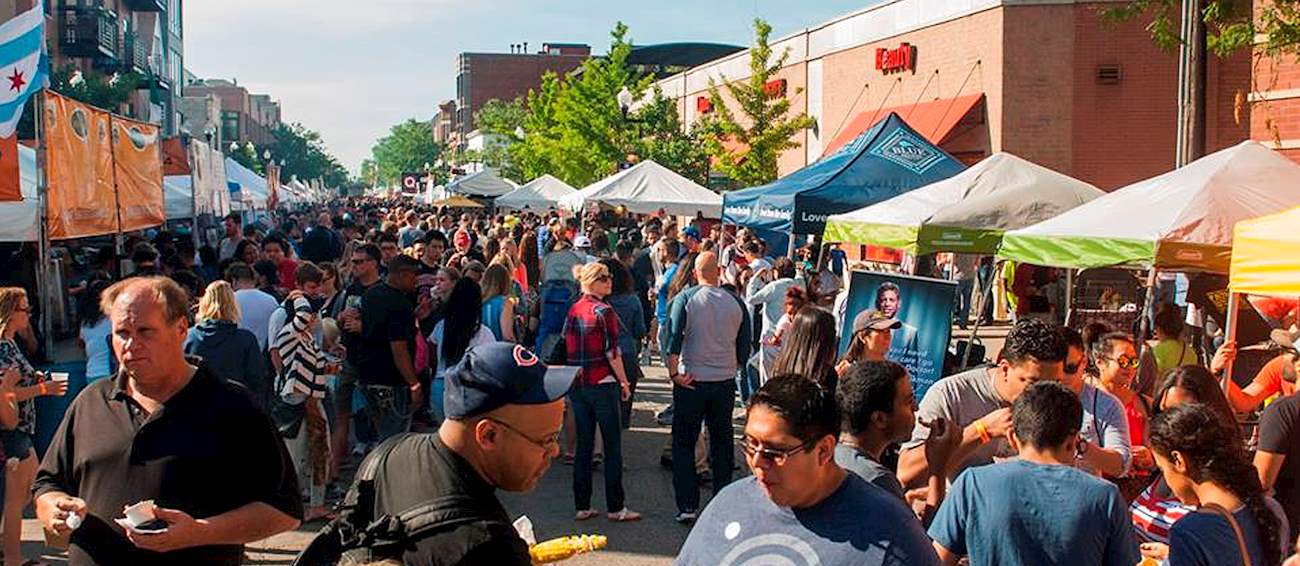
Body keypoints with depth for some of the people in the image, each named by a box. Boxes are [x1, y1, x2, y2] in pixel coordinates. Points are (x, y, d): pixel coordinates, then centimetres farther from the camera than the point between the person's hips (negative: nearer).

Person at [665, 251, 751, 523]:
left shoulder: (685, 298, -8)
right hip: (725, 381, 3)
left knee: (684, 443, 6)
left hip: (691, 381, -2)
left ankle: (687, 506, 2)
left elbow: (674, 338, -16)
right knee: (722, 442, 15)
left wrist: (674, 372, -9)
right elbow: (744, 347, 5)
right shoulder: (736, 303, -1)